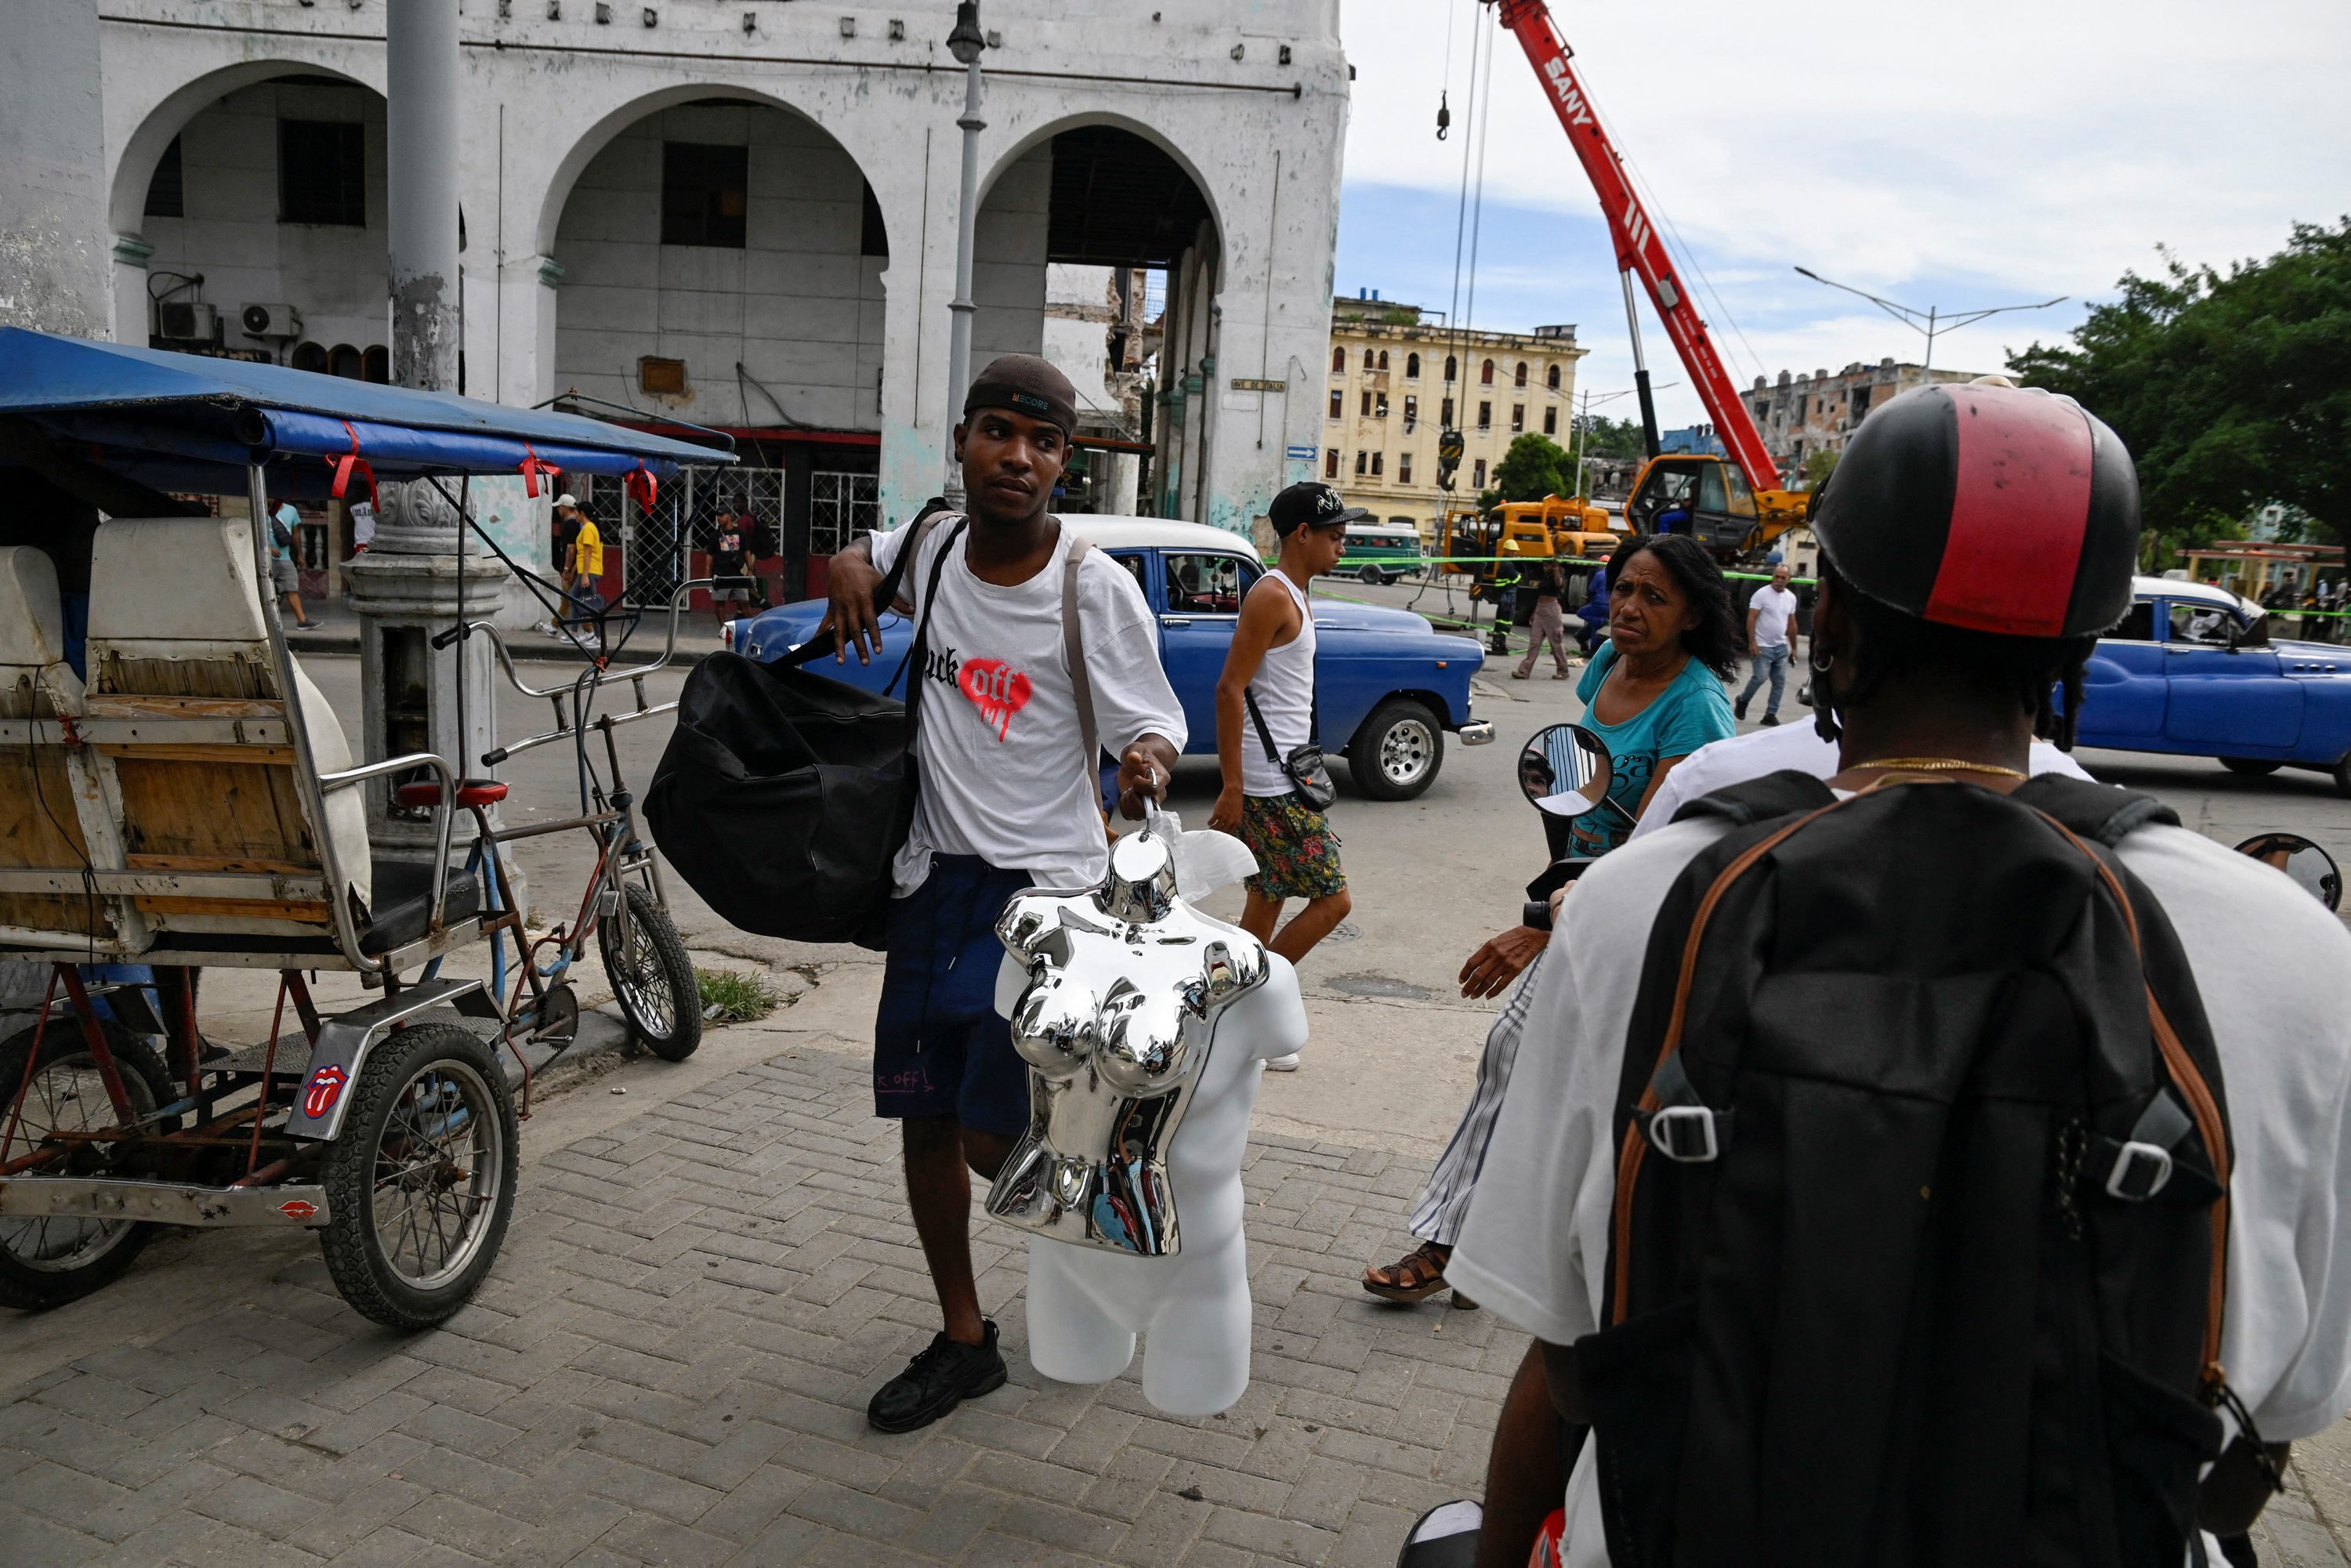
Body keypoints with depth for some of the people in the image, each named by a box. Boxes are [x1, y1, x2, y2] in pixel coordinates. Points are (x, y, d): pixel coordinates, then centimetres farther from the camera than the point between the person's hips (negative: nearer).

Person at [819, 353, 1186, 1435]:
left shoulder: (1096, 588, -13)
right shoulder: (936, 544, 3)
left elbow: (1155, 719, -10)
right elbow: (866, 554, 26)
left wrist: (1147, 760, -33)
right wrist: (852, 566, 2)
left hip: (1043, 886, -5)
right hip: (934, 874, 6)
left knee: (996, 1137, -9)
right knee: (924, 1119, 11)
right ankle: (964, 1342, 28)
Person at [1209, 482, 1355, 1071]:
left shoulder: (1293, 597, 17)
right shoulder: (1272, 596, -14)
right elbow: (1230, 688, -20)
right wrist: (1232, 789, -22)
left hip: (1280, 775, 10)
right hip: (1271, 783, -10)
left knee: (1266, 902, 13)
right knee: (1332, 900, -6)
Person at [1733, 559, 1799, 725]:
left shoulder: (1791, 598, 10)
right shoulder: (1762, 594, -8)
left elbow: (1791, 622, 17)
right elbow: (1751, 619, -11)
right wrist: (1752, 642, -19)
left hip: (1781, 647, 6)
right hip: (1763, 646, -6)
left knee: (1780, 682, 2)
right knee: (1760, 677, -11)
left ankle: (1771, 714, 8)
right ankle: (1743, 700, 15)